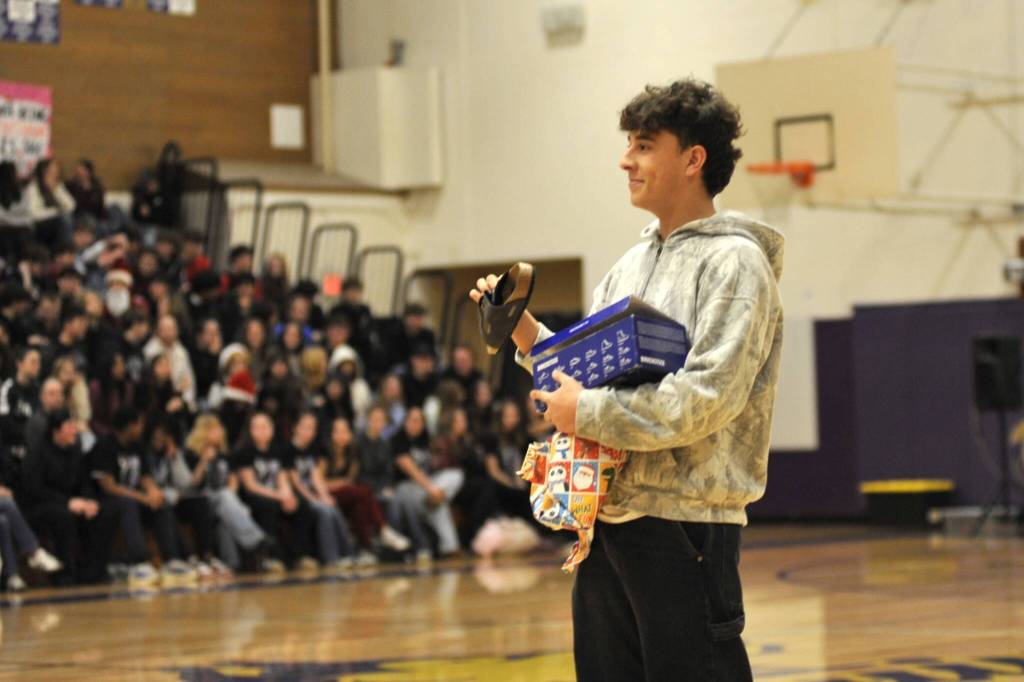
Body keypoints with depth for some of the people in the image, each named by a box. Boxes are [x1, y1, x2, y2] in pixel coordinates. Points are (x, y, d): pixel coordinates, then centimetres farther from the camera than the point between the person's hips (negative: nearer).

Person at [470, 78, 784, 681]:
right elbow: (588, 371, 21)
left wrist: (588, 413, -15)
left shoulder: (733, 262, -9)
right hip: (609, 517, 8)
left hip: (685, 522, -8)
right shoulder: (634, 263, 18)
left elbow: (707, 397, -19)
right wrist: (526, 334, 5)